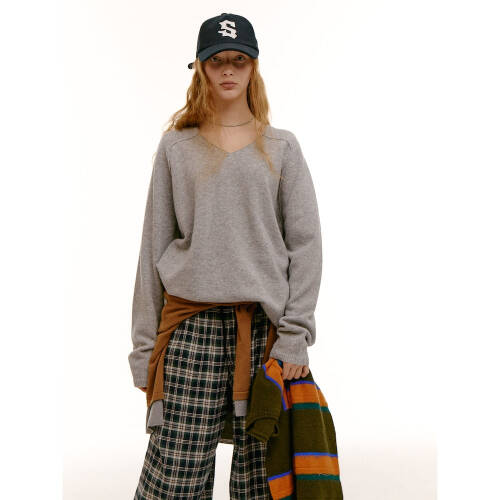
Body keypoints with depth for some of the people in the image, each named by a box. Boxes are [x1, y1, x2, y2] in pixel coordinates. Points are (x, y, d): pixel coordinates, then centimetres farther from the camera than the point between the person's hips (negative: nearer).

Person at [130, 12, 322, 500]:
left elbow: (305, 243, 4)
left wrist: (295, 334, -5)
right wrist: (144, 346, 4)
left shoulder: (281, 147, 9)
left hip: (265, 327, 0)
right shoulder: (176, 147, 10)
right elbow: (154, 246, 8)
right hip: (193, 328, 0)